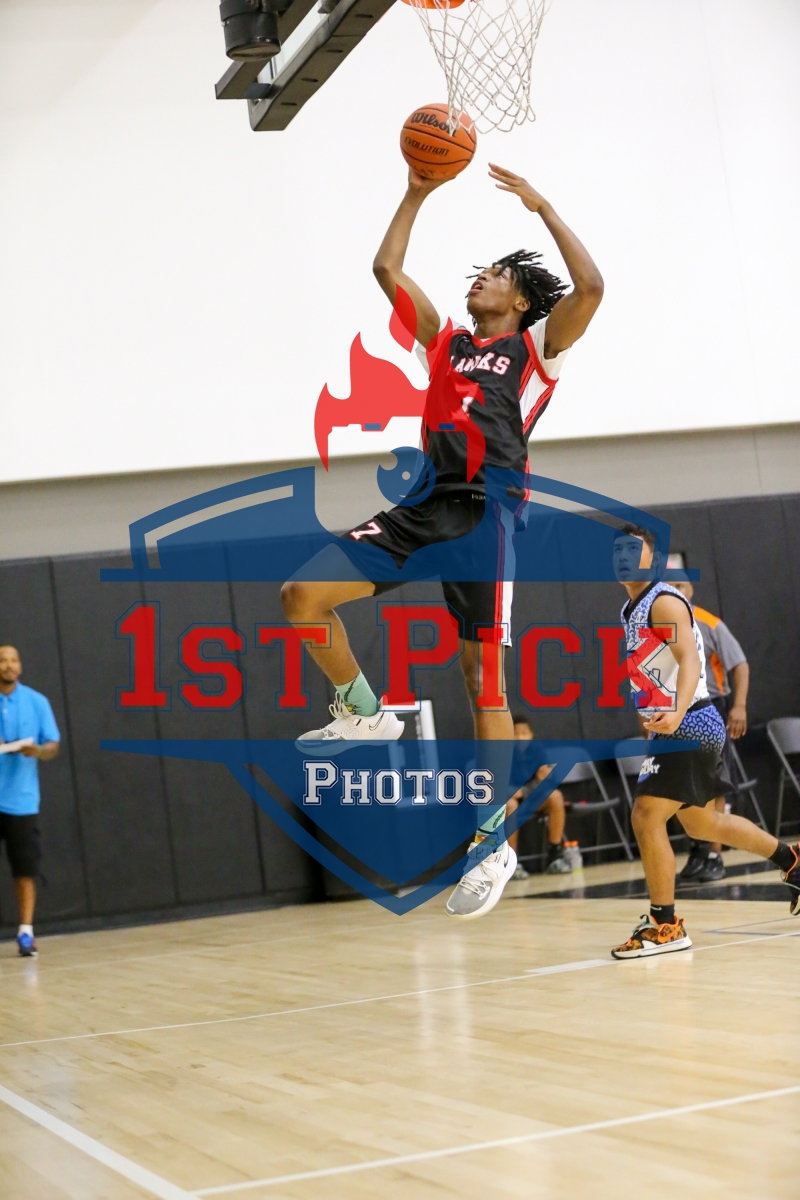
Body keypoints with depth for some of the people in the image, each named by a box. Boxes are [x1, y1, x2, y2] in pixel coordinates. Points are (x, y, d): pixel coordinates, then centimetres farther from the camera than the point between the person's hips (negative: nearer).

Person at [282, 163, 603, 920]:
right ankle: (366, 716, 12)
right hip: (425, 506, 5)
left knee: (480, 671, -8)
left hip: (488, 511, -5)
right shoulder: (446, 343, 25)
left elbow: (590, 287, -5)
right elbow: (387, 269, 26)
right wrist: (417, 194, 25)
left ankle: (496, 841, 0)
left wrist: (540, 206, 0)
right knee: (302, 596, -10)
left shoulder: (536, 347, 12)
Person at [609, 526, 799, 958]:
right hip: (669, 727, 10)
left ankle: (665, 927, -7)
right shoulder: (631, 610, 14)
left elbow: (690, 661, -29)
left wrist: (676, 713, -45)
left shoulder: (664, 603, -14)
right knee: (702, 824, 21)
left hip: (690, 725, -10)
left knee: (646, 817, -16)